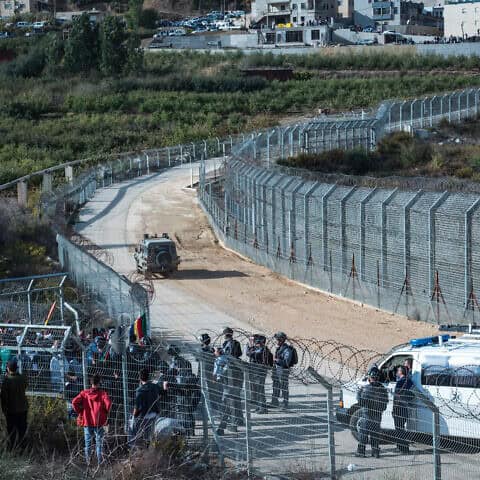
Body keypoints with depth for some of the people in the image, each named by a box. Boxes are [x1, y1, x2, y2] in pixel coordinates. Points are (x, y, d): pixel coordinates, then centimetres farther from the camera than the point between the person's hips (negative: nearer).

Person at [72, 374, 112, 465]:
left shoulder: (84, 393, 0)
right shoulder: (102, 393, -6)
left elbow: (75, 402, -10)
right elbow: (108, 403, -21)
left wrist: (80, 412, 3)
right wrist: (105, 413, -3)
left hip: (87, 421, 2)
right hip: (99, 422, -2)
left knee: (88, 442, 11)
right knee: (99, 442, 5)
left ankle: (87, 461, 11)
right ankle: (100, 461, 4)